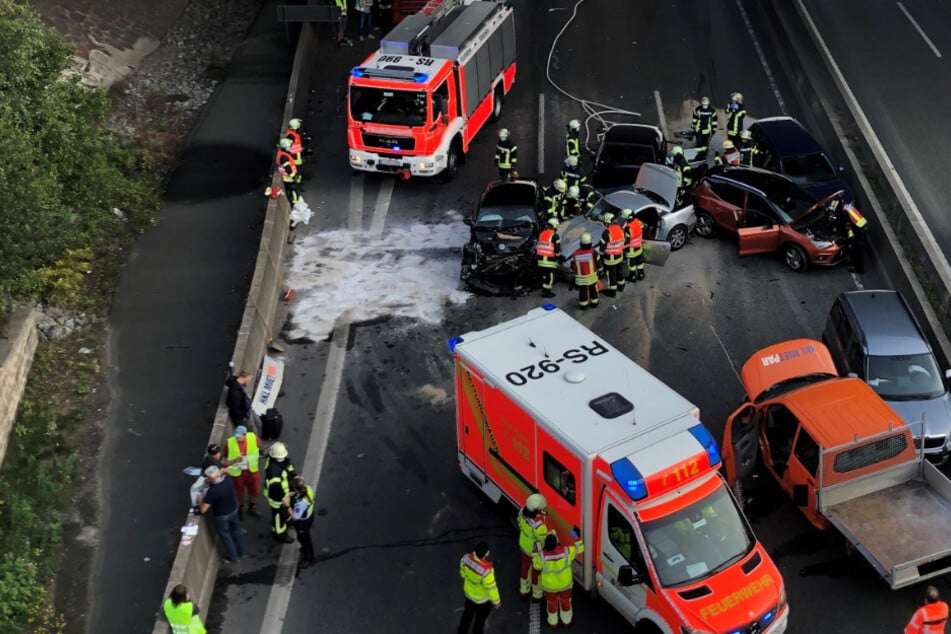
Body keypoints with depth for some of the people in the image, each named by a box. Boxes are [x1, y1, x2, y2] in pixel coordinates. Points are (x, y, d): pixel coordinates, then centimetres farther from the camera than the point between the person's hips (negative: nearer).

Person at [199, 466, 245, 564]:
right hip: (233, 510, 6)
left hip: (221, 516, -6)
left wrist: (201, 500, -11)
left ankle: (233, 557, 36)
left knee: (226, 536, 18)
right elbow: (224, 472, 10)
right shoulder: (228, 479, -20)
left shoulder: (212, 491, -36)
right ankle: (241, 552, 48)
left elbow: (203, 510, -27)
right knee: (236, 531, 27)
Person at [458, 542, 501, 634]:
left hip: (469, 591, 6)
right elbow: (491, 588, -27)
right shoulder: (486, 571, -45)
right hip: (483, 598, -6)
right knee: (480, 619, 24)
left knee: (468, 612, 33)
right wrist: (496, 601, -7)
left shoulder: (467, 557, -28)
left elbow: (463, 572, -5)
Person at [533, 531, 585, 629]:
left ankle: (553, 623, 45)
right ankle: (567, 621, 46)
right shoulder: (566, 551, -30)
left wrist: (535, 553, 1)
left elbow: (536, 566, -10)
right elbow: (579, 548, -12)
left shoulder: (542, 555, -31)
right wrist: (576, 538, 2)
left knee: (552, 603, 25)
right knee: (565, 601, 26)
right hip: (565, 584, 0)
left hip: (549, 585, 0)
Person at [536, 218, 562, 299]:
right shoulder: (555, 236, -11)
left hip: (541, 259, 7)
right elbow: (557, 249, -12)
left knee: (544, 275, 17)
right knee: (550, 276, 1)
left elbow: (536, 246, 15)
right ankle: (547, 292, 4)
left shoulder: (541, 234, 10)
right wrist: (558, 256, 5)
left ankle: (544, 290, 24)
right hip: (550, 261, -7)